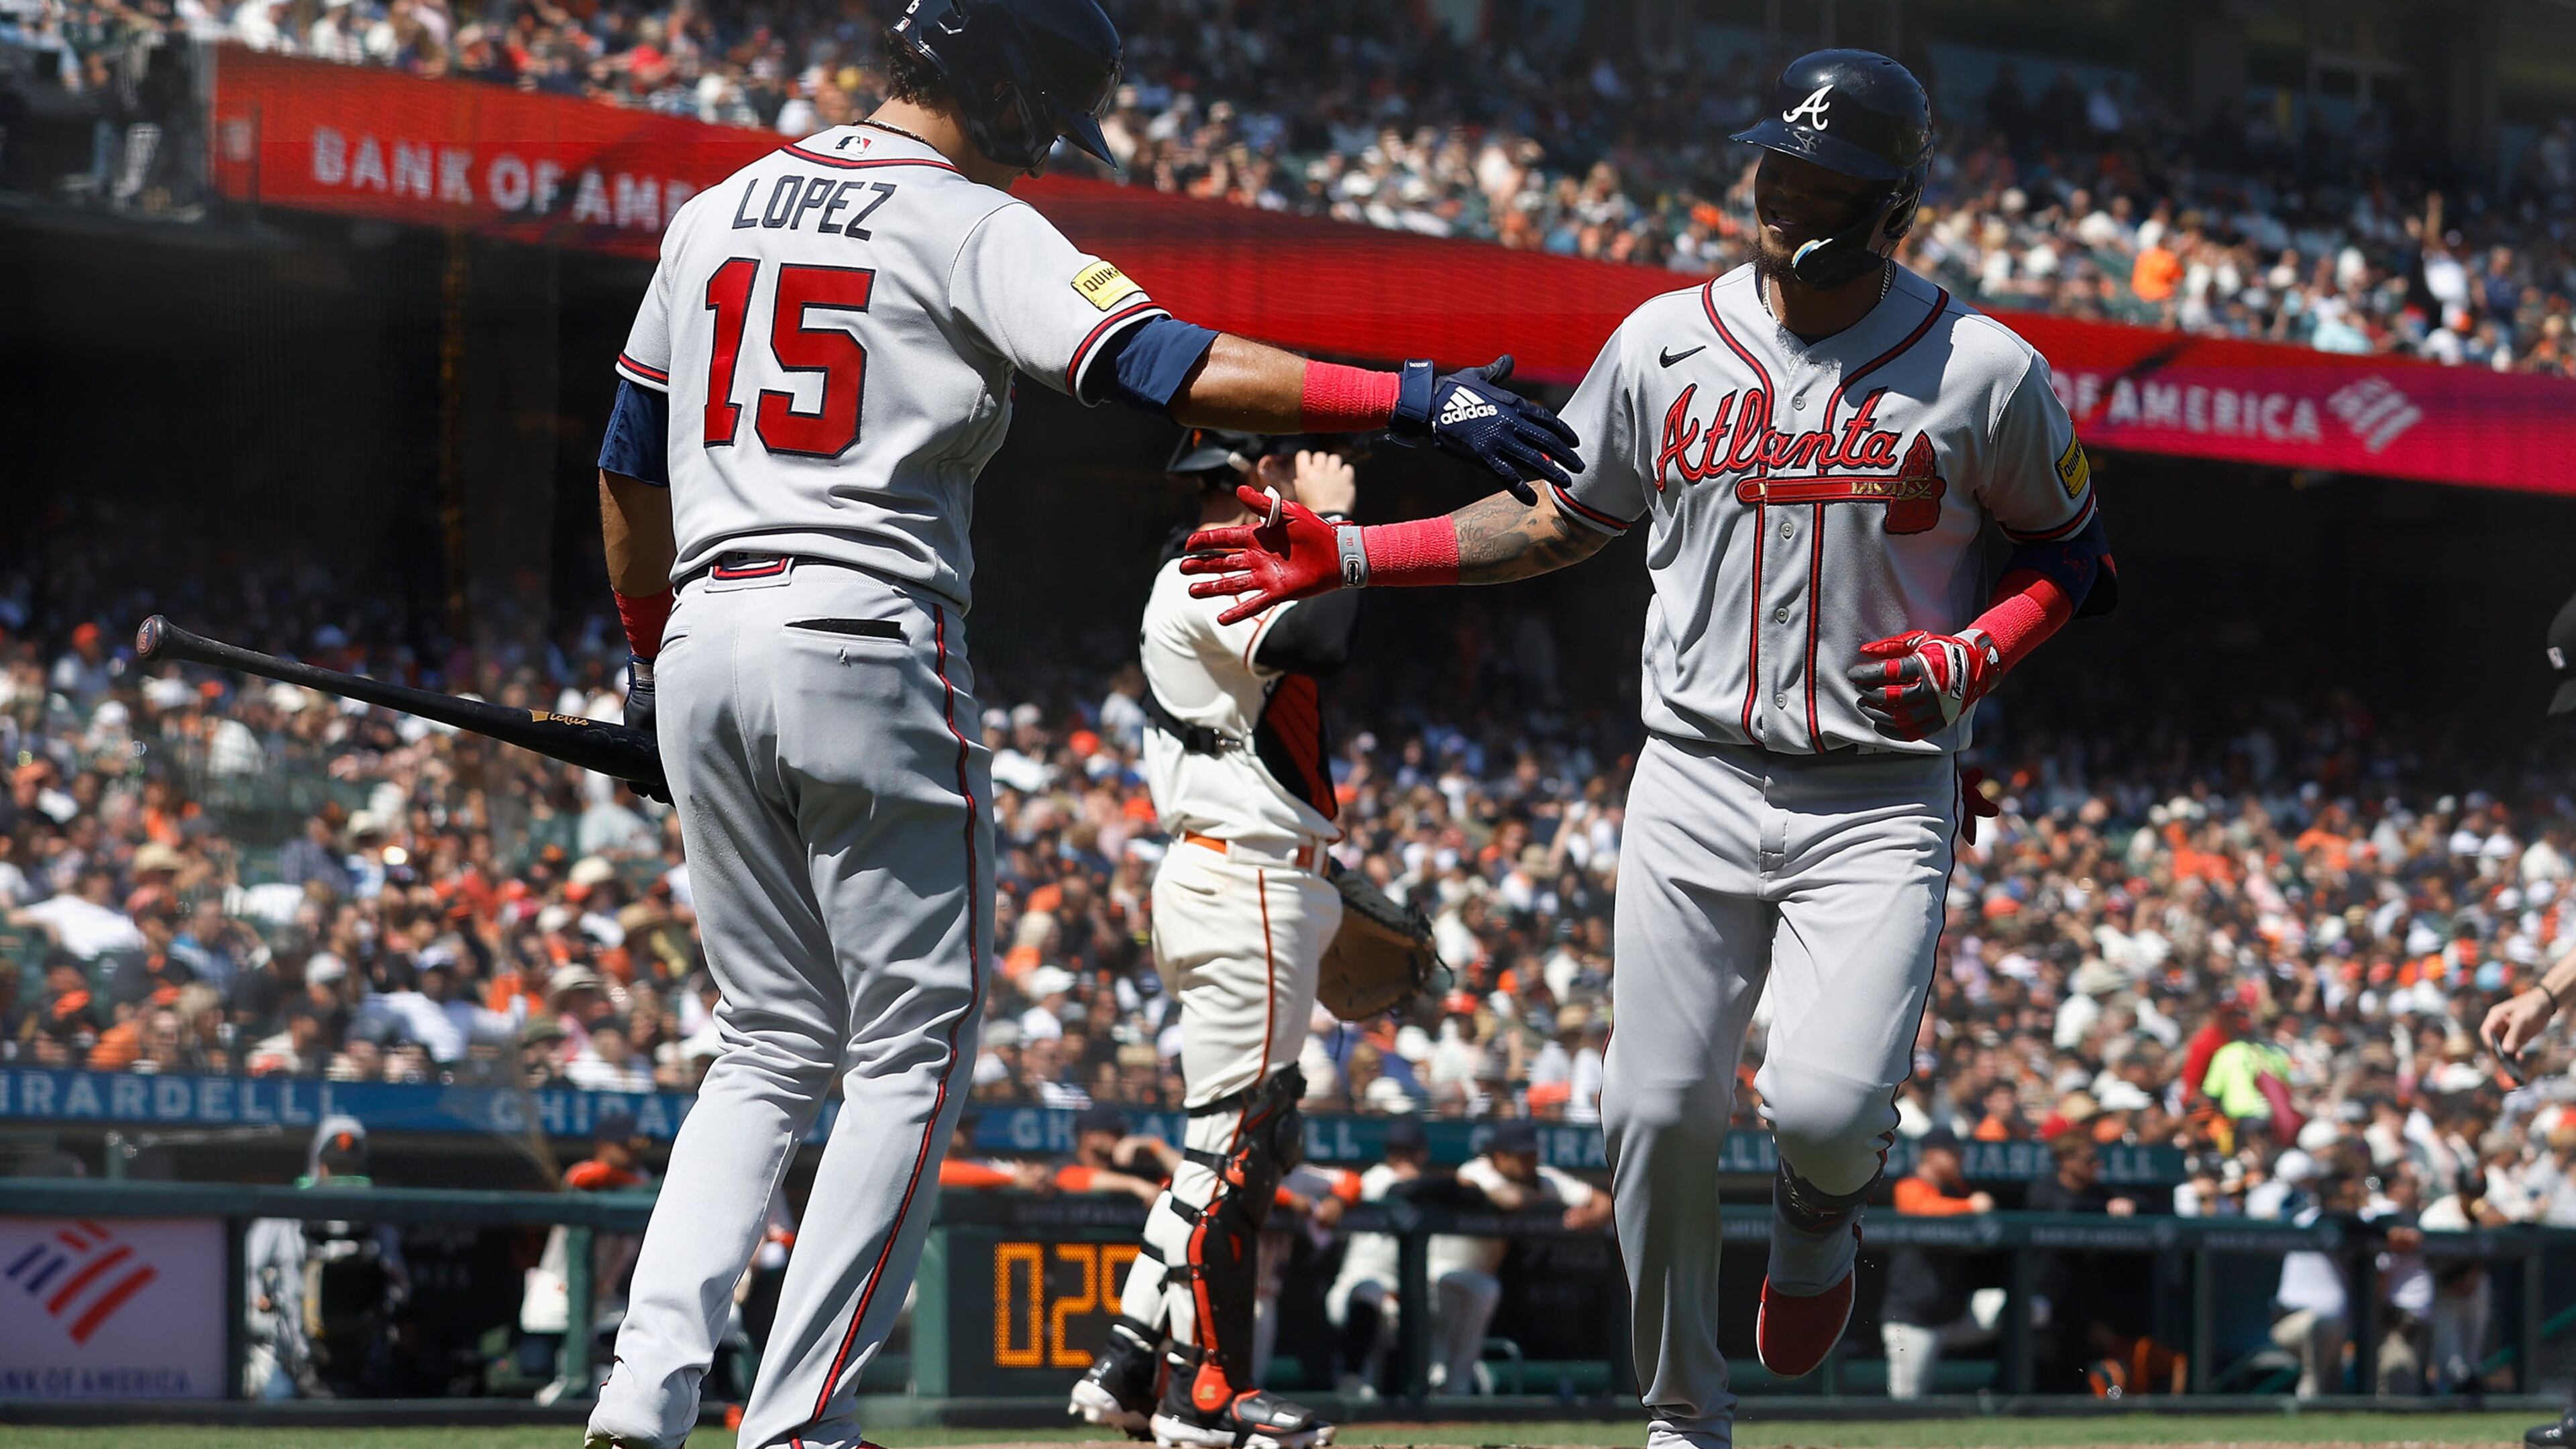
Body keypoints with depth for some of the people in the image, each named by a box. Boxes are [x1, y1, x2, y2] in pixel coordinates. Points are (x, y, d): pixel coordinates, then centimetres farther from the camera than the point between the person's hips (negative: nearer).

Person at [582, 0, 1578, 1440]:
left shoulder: (714, 214, 16)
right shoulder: (970, 226, -4)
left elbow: (630, 463, 22)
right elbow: (1164, 365, -18)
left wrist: (650, 657, 34)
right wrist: (1412, 397, -20)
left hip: (705, 643, 7)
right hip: (868, 642, -7)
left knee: (774, 1047, 15)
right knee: (912, 1051, 3)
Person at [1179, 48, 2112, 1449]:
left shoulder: (1983, 373, -4)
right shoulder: (1666, 345, 3)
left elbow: (2072, 553, 8)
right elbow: (1561, 519, 15)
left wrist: (1972, 656, -11)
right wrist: (1342, 556, 7)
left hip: (1881, 800, -2)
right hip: (1696, 785, 3)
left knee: (1826, 1105, -20)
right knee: (1658, 1116, -4)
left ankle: (1819, 1213, 19)